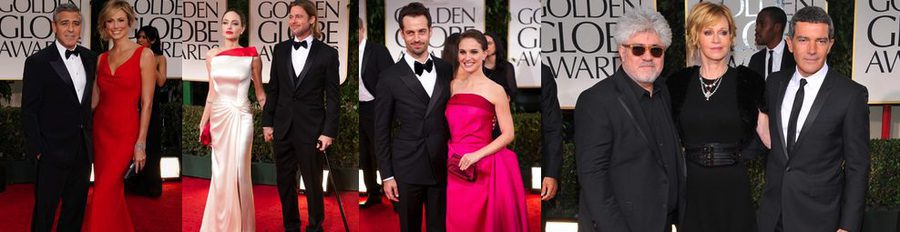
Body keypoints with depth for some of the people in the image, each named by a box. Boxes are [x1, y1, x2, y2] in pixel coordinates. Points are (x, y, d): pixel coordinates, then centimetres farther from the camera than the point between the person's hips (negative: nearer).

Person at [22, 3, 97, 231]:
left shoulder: (89, 58, 7)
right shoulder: (38, 62, -9)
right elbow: (29, 111, -8)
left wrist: (92, 135, 8)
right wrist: (38, 150, -12)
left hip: (84, 149, 5)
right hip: (54, 150, -5)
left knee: (76, 208, 15)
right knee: (44, 211, 4)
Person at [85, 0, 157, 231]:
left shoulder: (144, 55, -6)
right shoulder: (102, 59, 9)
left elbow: (147, 103, -9)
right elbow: (95, 99, 14)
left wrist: (141, 143, -12)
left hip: (125, 132, -5)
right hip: (100, 130, 5)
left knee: (102, 195, -9)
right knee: (113, 193, 9)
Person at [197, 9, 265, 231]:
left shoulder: (251, 56, -4)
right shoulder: (212, 55, 5)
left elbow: (260, 92, 4)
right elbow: (212, 92, 12)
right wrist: (203, 122, 11)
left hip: (240, 117, -3)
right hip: (218, 117, 3)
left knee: (237, 172, -3)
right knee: (220, 172, 8)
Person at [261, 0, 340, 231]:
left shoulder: (327, 53, -5)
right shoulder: (280, 50, 6)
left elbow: (333, 97, -5)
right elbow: (272, 89, 10)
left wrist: (329, 132, -9)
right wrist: (267, 123, 6)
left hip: (311, 128, -4)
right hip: (283, 126, 4)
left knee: (313, 183, 4)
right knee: (285, 182, 11)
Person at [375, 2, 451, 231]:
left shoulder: (446, 69, 4)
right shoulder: (390, 77, -5)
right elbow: (381, 131, -2)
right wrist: (387, 175, -4)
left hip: (441, 167, 3)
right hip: (407, 170, -2)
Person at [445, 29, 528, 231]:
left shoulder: (495, 90, -5)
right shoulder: (452, 86, 9)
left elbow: (508, 134, -8)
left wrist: (477, 155, -17)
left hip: (482, 169, -4)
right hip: (455, 167, 4)